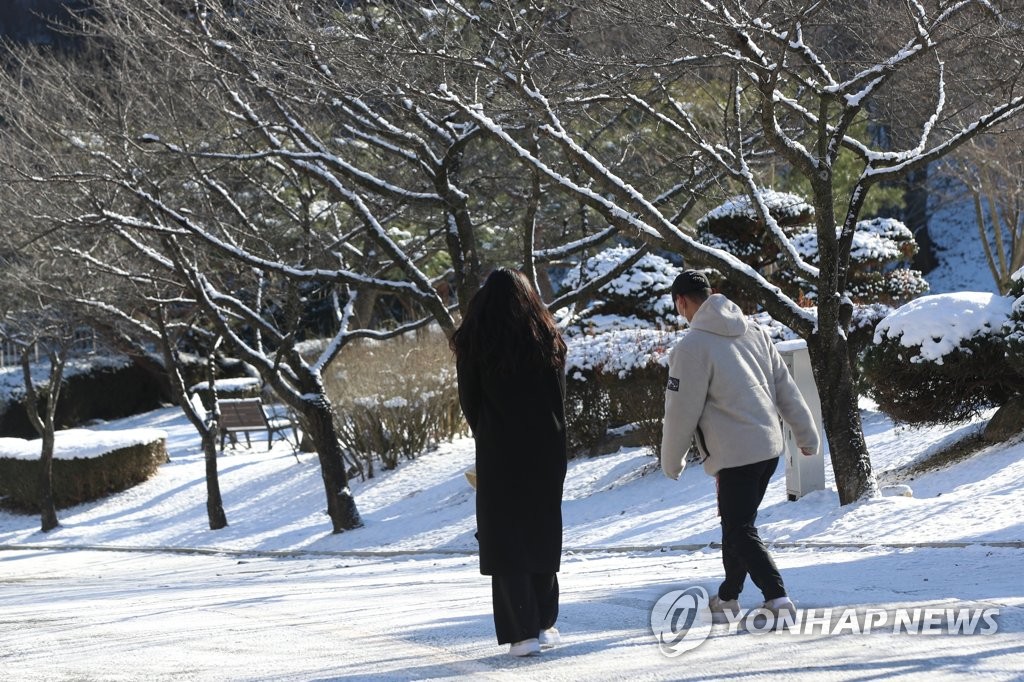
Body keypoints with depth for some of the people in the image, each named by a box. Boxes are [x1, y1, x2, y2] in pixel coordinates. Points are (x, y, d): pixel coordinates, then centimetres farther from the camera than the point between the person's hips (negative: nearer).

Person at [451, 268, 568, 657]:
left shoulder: (475, 342, -4)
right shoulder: (548, 340, 3)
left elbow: (469, 402, 0)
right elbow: (560, 400, 4)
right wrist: (554, 441, 11)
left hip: (499, 450, -3)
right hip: (547, 449, 3)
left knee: (504, 538, 1)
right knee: (543, 533, 15)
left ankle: (524, 632, -6)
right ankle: (545, 624, 19)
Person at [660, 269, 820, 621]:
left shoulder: (692, 346, -13)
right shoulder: (753, 332, 10)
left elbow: (682, 410, -11)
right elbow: (786, 387, 13)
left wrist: (672, 461, 2)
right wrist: (807, 435, 19)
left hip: (735, 453, -8)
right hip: (770, 446, 8)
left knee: (739, 531, -3)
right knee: (738, 524, 20)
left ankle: (777, 597, -16)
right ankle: (729, 595, 32)